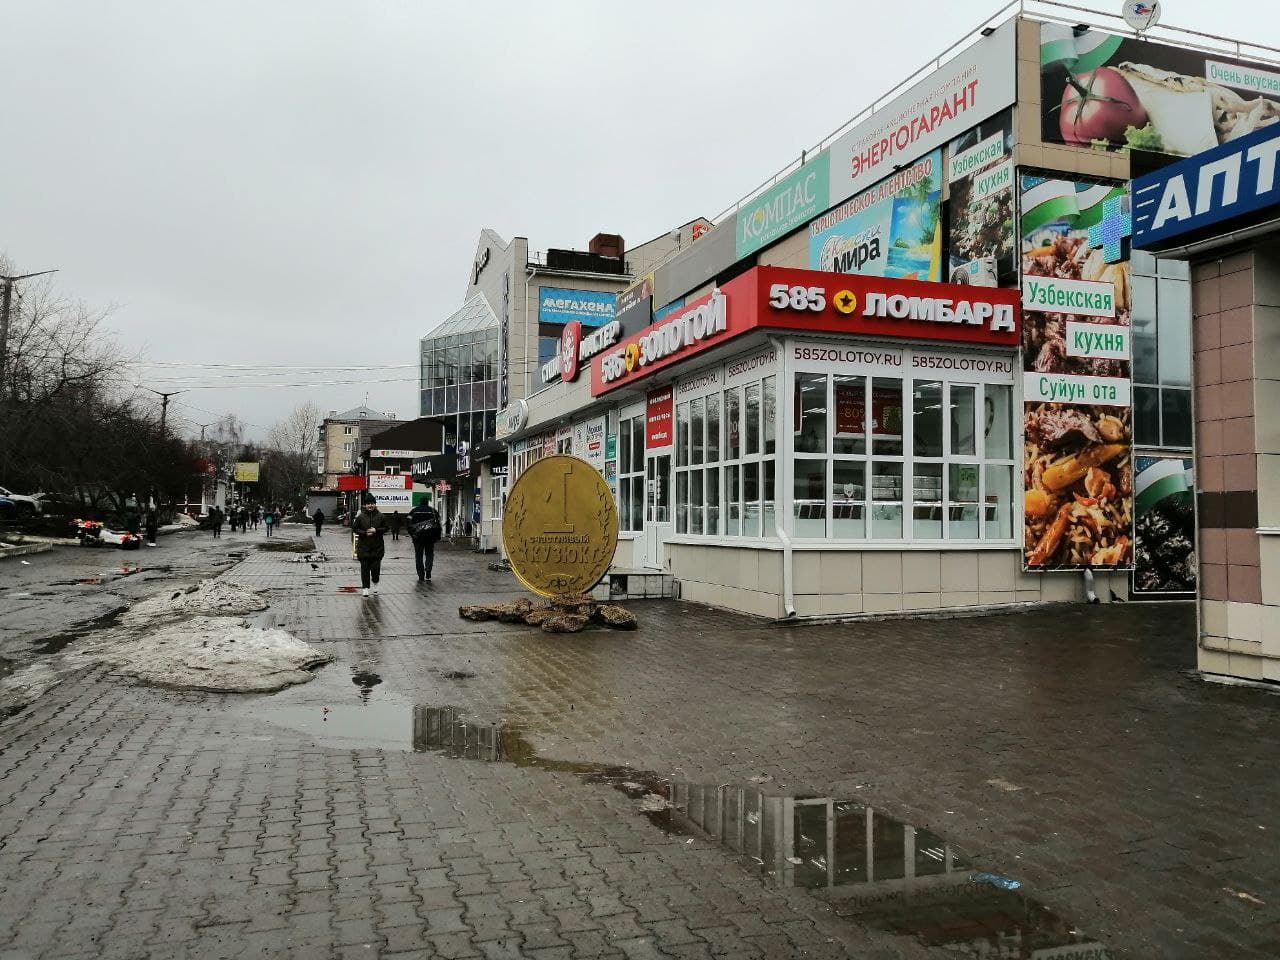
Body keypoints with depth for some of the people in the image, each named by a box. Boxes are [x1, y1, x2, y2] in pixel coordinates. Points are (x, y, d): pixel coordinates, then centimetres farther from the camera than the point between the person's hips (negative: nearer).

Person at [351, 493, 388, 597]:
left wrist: (376, 530, -11)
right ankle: (365, 587, 8)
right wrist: (365, 533, -11)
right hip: (363, 547, 0)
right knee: (365, 568, 1)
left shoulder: (380, 517, 3)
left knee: (376, 567, -2)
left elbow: (385, 528, 6)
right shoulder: (360, 517, 0)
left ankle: (375, 583, 26)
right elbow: (354, 529, 3)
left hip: (377, 547, 0)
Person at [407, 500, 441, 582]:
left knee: (419, 556, 7)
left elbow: (409, 523, -2)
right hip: (430, 537, 0)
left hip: (417, 537, 0)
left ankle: (421, 576, 3)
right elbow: (438, 523, 2)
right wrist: (437, 536, 8)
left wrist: (411, 534, 4)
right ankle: (428, 570, -11)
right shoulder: (433, 510, 4)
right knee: (429, 554, 13)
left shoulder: (414, 511, 4)